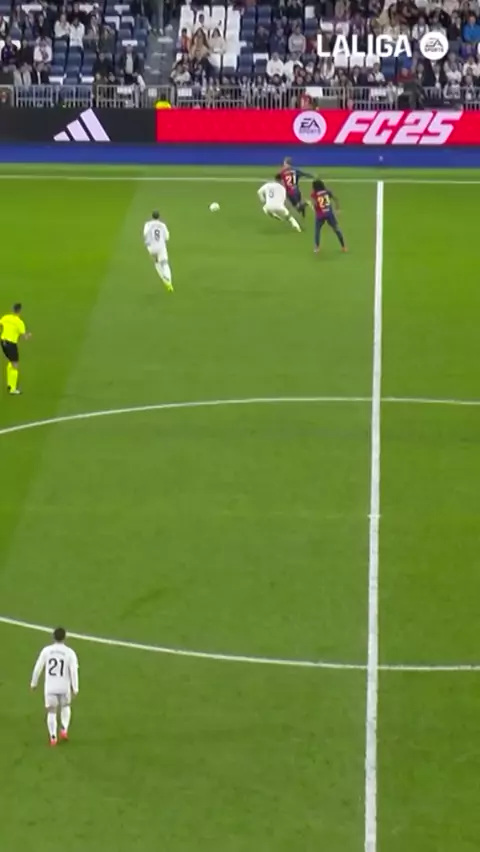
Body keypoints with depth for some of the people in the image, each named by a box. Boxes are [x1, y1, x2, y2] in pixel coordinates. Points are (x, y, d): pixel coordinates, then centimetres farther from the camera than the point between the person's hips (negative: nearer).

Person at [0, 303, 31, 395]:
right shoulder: (19, 322, -15)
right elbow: (24, 337, -12)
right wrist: (28, 335, 10)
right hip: (11, 343, -7)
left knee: (11, 362, 26)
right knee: (15, 366, 5)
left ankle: (9, 384, 28)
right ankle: (13, 389, 6)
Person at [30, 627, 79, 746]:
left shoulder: (46, 650, -6)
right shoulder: (70, 653, -10)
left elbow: (38, 668, -1)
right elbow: (74, 671, -12)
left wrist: (34, 683, 13)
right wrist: (75, 688, -2)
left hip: (50, 687, 0)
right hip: (64, 687, 0)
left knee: (51, 712, 11)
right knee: (65, 706, 26)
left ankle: (53, 737, 3)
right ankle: (64, 730, 12)